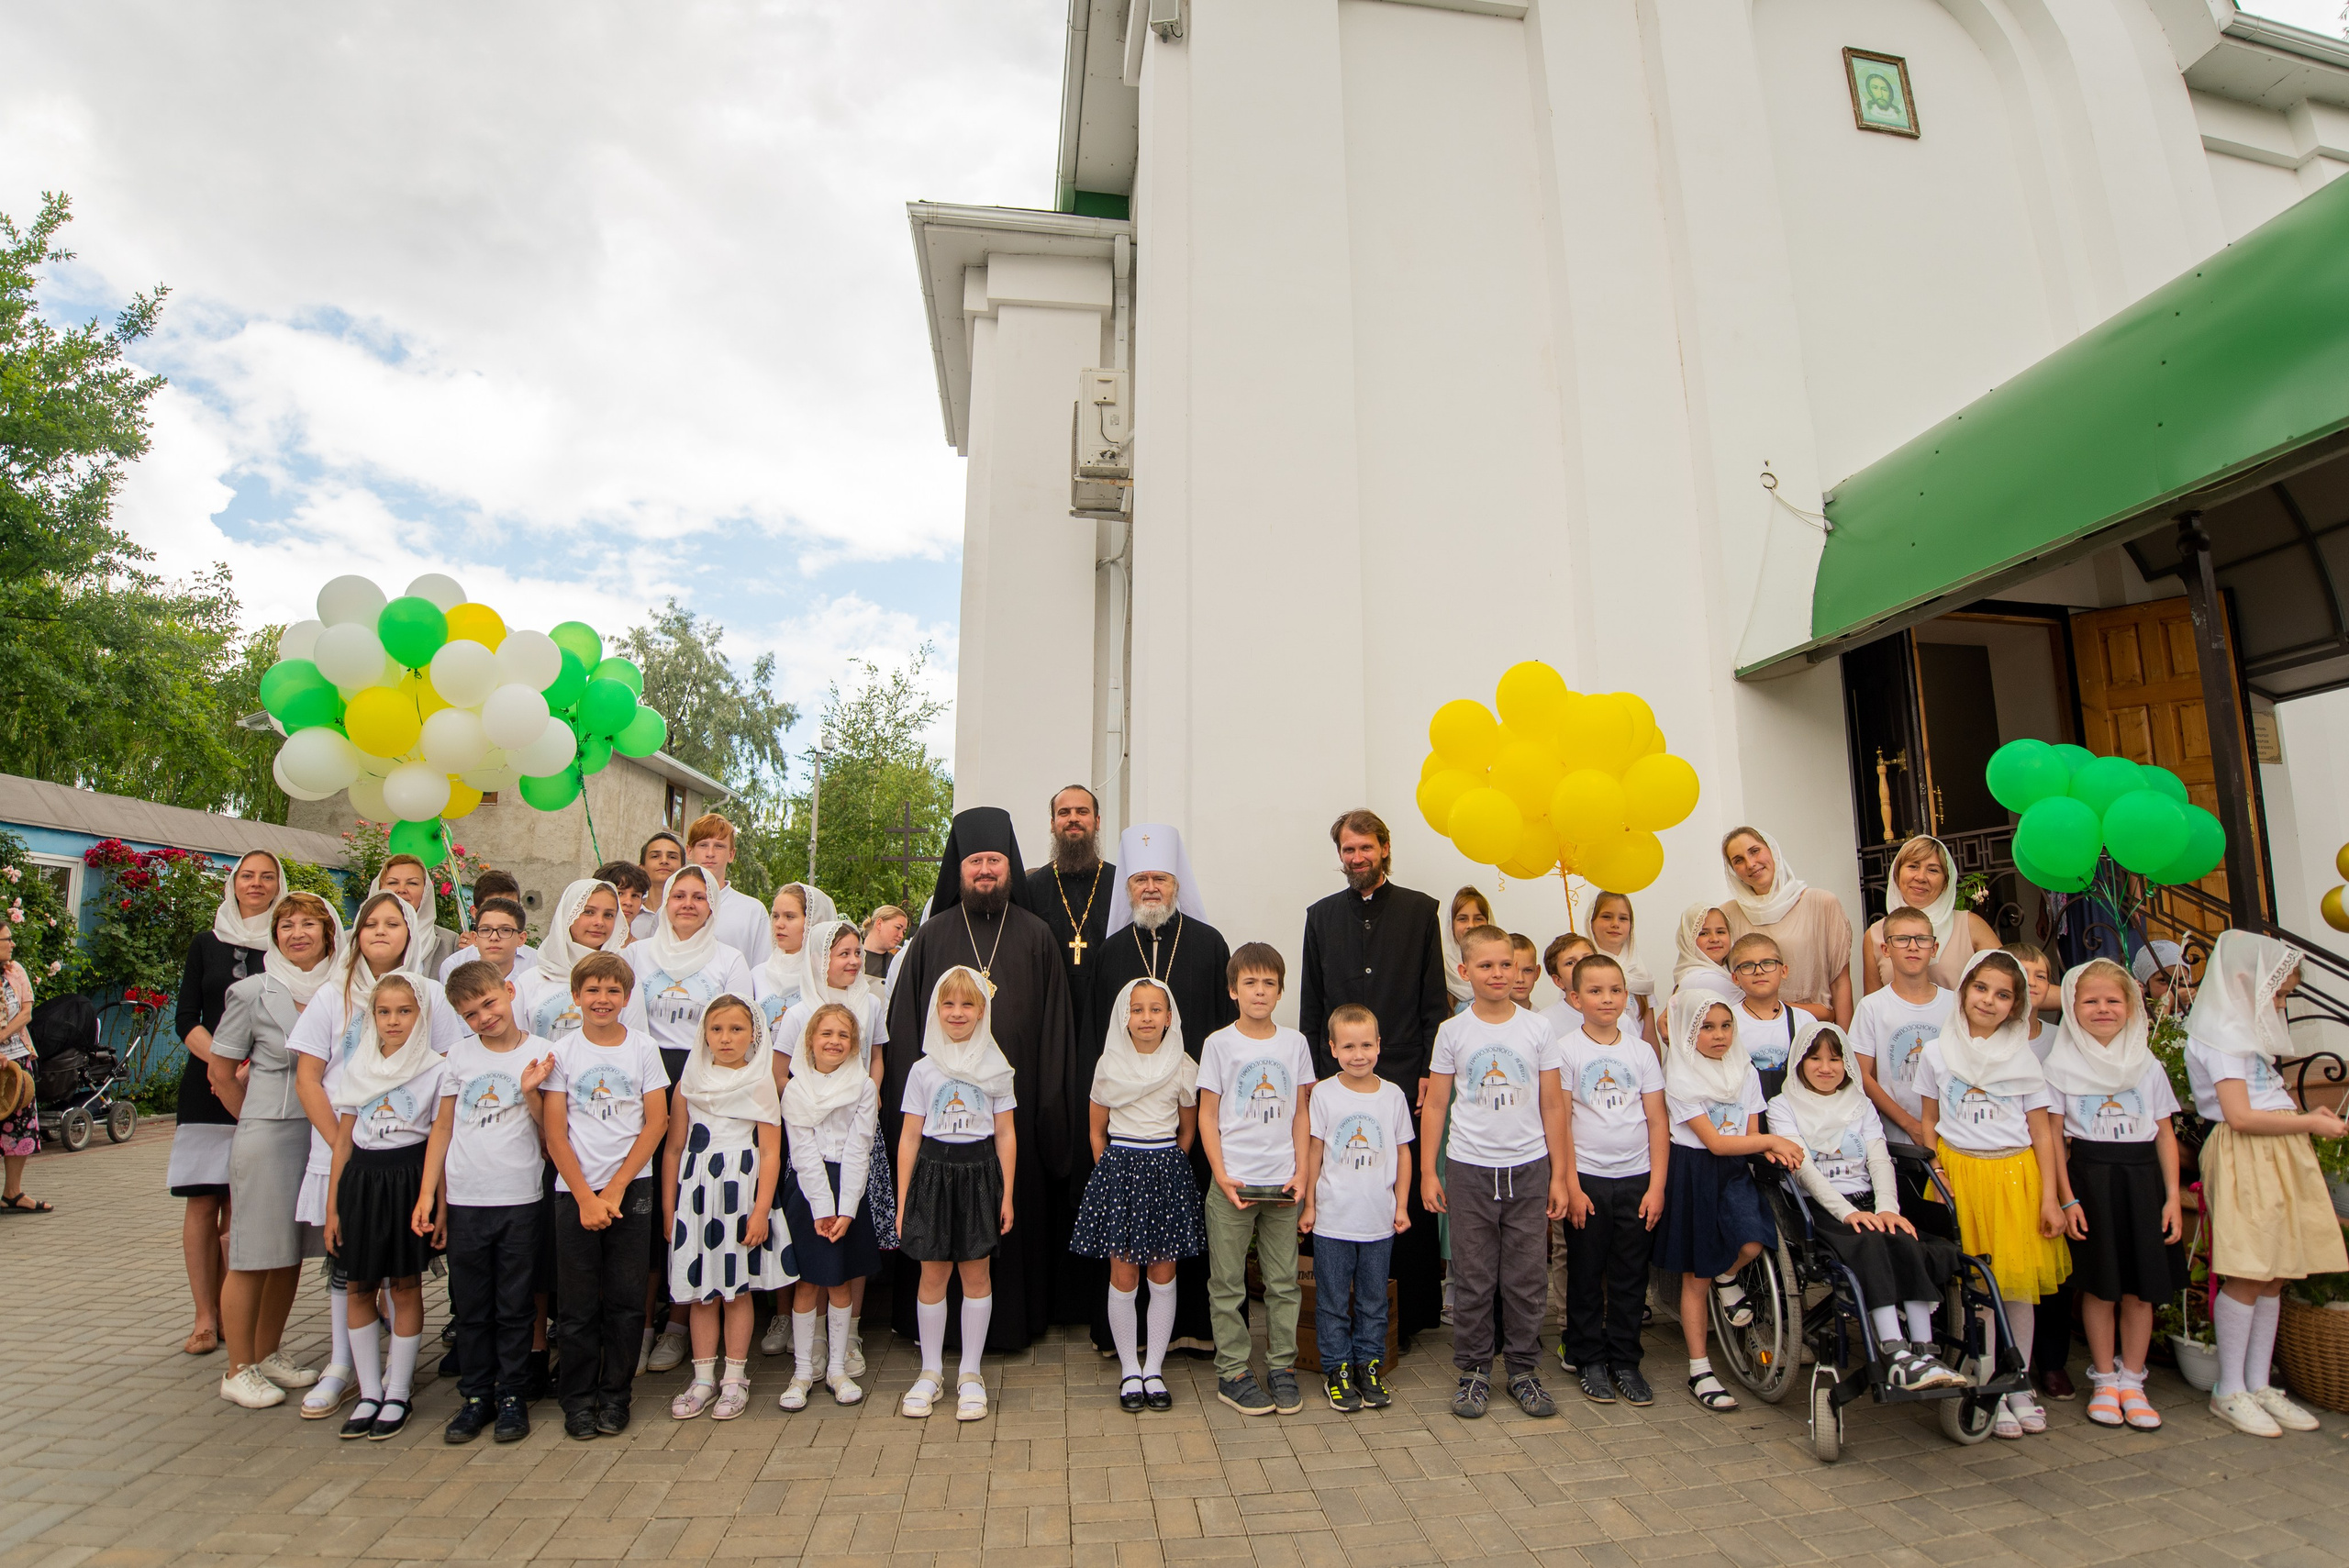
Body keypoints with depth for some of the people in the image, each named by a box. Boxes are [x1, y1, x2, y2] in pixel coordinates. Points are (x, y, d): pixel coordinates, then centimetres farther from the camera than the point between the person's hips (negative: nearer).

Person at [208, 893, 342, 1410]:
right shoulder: (252, 993, -5)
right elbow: (221, 1072, 2)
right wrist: (258, 1120, 6)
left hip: (323, 1132, 4)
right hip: (267, 1135, -4)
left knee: (291, 1250, 12)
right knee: (255, 1254, 3)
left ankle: (269, 1354, 27)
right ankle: (240, 1371, 16)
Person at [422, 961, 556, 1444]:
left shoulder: (541, 1052, -4)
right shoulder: (459, 1056, 5)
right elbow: (443, 1127, 11)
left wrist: (531, 1092, -18)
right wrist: (428, 1192, 6)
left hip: (519, 1199, -2)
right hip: (464, 1200, 3)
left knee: (515, 1307, 7)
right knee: (471, 1307, 12)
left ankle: (513, 1397, 19)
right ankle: (476, 1396, 25)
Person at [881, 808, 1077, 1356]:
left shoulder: (1036, 937, 5)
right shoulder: (932, 936, 6)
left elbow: (1053, 1025, 4)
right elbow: (906, 1023, 5)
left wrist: (1050, 1101, -3)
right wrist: (912, 1094, -3)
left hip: (1014, 1097, 0)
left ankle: (1011, 1321, 21)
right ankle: (933, 1326, 21)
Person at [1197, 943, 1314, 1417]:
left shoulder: (1294, 1043, 4)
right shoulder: (1219, 1043, -3)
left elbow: (1300, 1112, 8)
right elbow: (1207, 1116, -2)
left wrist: (1302, 1172, 0)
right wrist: (1221, 1176, -10)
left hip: (1282, 1184, 2)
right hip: (1232, 1183, -2)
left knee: (1284, 1282, 10)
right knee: (1228, 1283, 6)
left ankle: (1282, 1367, 25)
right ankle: (1232, 1372, 20)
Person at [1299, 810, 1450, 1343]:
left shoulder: (1419, 910, 5)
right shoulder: (1322, 916, 11)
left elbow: (1435, 998, 3)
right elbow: (1311, 1003, 11)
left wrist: (1432, 1069, -4)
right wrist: (1309, 1072, 7)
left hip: (1403, 1075, -2)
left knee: (1410, 1197, 4)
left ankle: (1412, 1314, 18)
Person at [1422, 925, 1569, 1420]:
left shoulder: (1538, 1028, 0)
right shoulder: (1453, 1032, -2)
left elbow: (1553, 1106, 4)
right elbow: (1435, 1106, 3)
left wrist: (1558, 1175, 3)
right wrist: (1427, 1171, 0)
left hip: (1529, 1169, 1)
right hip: (1470, 1170, -1)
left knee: (1526, 1278, 9)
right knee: (1473, 1278, 7)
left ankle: (1523, 1369, 25)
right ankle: (1474, 1370, 21)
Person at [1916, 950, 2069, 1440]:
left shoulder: (2023, 1058, 6)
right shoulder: (1937, 1053, 4)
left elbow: (2041, 1131, 5)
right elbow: (1929, 1122, 9)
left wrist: (2050, 1197, -1)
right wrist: (1936, 1176, -2)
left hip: (2016, 1174, 1)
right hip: (1959, 1172, -1)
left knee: (2019, 1282, 3)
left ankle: (2019, 1386, 19)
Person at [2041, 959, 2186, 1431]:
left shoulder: (2148, 1066, 7)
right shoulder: (2059, 1065, -2)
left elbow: (2165, 1134, 8)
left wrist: (2172, 1196, 0)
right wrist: (2066, 1199, -8)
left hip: (2142, 1178, 3)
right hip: (2090, 1176, -2)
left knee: (2141, 1288, 6)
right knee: (2099, 1286, 3)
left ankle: (2132, 1382, 20)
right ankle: (2104, 1380, 18)